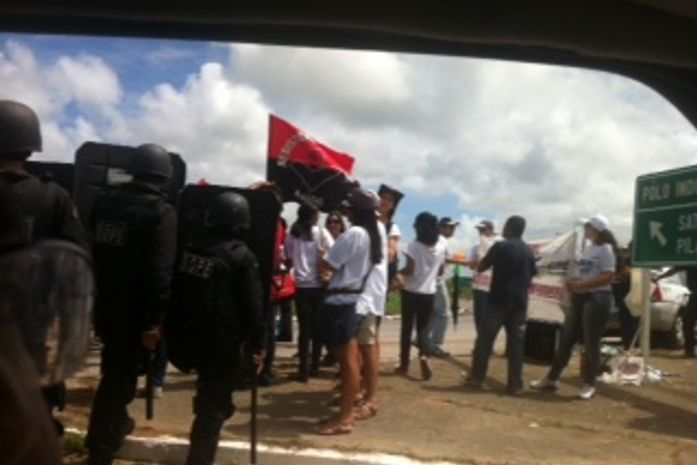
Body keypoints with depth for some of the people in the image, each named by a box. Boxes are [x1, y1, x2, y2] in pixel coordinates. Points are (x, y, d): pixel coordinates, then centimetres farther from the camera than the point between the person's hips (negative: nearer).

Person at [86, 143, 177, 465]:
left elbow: (89, 251, 12)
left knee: (115, 369, 25)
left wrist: (91, 299, 18)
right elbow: (160, 271, -21)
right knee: (120, 376, 5)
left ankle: (116, 421, 44)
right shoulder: (162, 213, -13)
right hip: (133, 309, -6)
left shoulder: (105, 201, 7)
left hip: (103, 303, 6)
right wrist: (154, 320, -19)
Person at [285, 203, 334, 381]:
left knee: (304, 328, 4)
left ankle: (304, 370, 2)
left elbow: (288, 260, 5)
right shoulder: (321, 232, 0)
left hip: (302, 285, 1)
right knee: (317, 326, 11)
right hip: (319, 284, -1)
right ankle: (314, 366, 18)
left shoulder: (292, 234, 5)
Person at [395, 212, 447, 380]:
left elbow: (410, 269, -15)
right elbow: (440, 271, 9)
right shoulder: (441, 247, 1)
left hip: (411, 291, -3)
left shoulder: (414, 245, -12)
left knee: (407, 327, 9)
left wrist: (399, 273, 3)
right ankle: (423, 356, -14)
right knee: (423, 327, 11)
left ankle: (404, 363, 16)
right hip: (429, 292, 3)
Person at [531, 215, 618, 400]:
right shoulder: (589, 248, 17)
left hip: (597, 298, -9)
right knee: (566, 339, 9)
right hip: (580, 297, 9)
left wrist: (581, 285, -23)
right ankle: (552, 378, 16)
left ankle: (589, 384, 11)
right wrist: (573, 283, 3)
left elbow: (608, 277, -19)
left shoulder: (606, 249, -10)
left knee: (591, 343, -1)